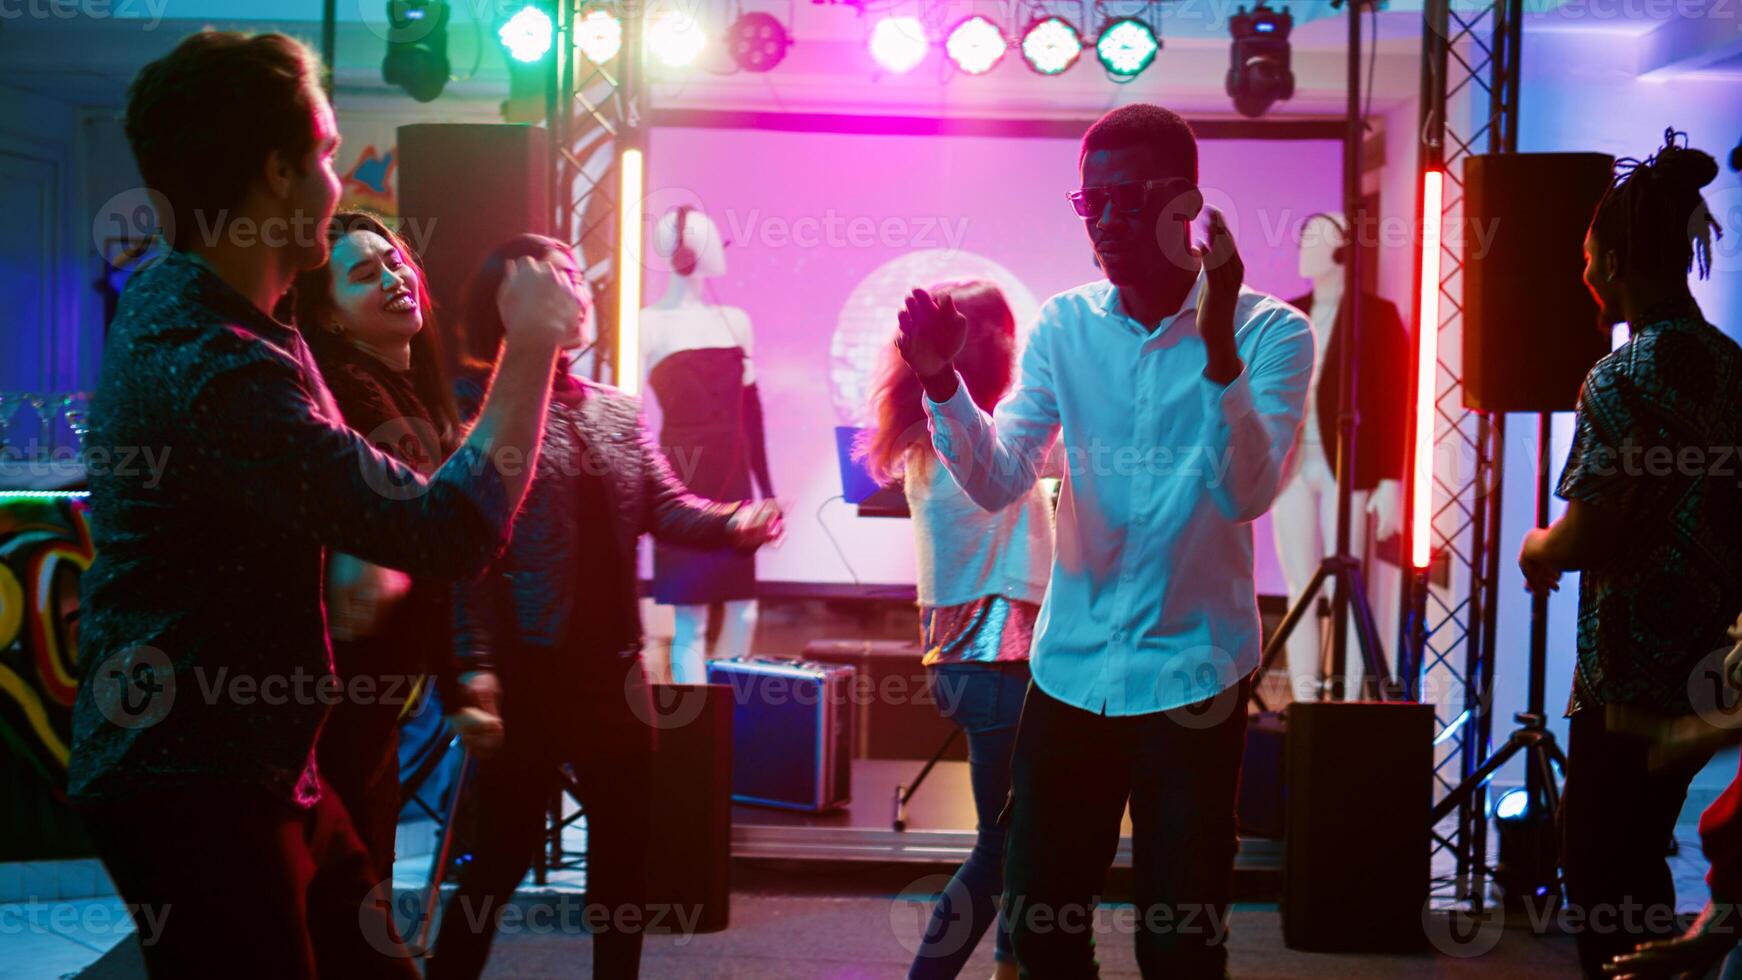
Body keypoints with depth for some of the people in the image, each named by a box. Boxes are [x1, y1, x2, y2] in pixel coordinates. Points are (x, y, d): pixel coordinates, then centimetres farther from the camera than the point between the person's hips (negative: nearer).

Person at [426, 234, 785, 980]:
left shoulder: (619, 411, 13)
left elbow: (664, 507, 6)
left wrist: (733, 523, -15)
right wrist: (475, 664, -20)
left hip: (612, 663, 7)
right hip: (529, 666, -6)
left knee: (626, 846, 13)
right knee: (505, 851, 1)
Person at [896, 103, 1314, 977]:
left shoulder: (1267, 331, -8)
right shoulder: (1065, 326, 3)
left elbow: (1247, 494, -21)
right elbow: (996, 485, -2)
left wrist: (1218, 348, -33)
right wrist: (939, 382, -18)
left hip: (1191, 679, -3)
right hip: (1069, 670, 3)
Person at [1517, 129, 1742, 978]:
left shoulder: (1620, 380, -17)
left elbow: (1585, 539, -20)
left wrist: (1538, 547, 2)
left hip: (1633, 673, -8)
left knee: (1600, 874, 3)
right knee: (1637, 859, 20)